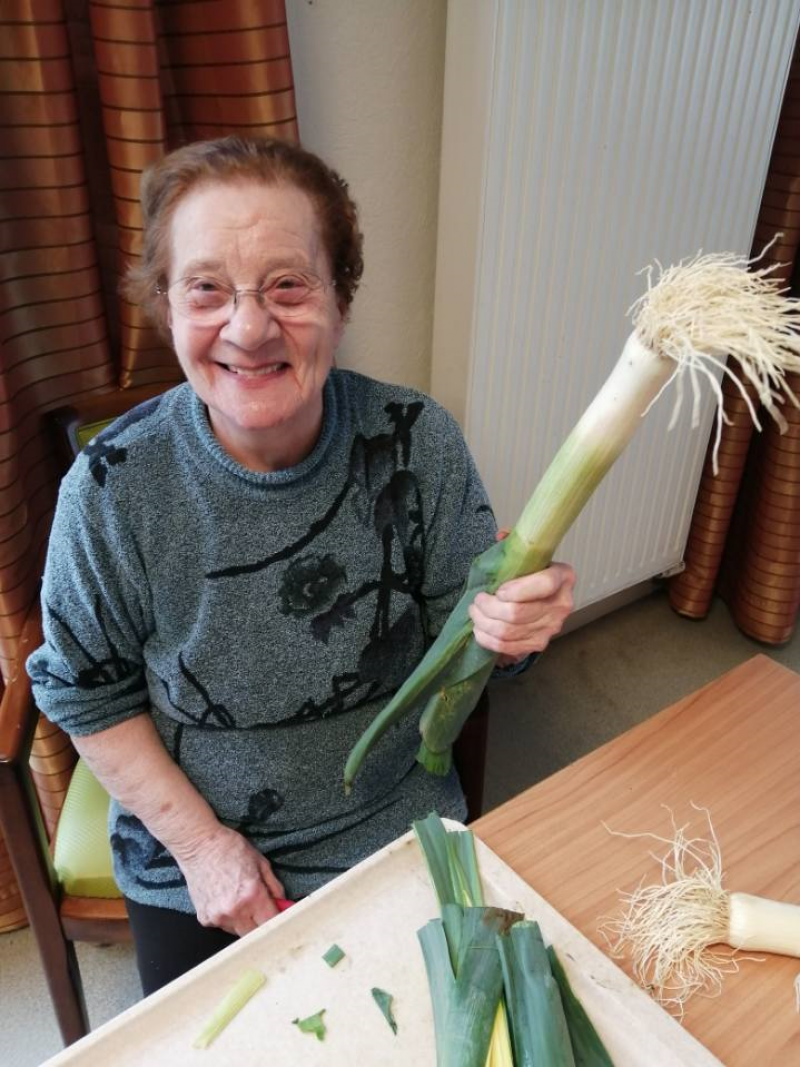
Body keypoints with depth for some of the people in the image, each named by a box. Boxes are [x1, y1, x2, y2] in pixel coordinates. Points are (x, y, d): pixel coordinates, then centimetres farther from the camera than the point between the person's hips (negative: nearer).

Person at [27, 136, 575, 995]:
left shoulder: (419, 442, -19)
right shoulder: (112, 487, -21)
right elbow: (86, 692, -8)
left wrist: (503, 628, -32)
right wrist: (200, 841, -11)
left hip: (396, 834, 2)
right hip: (187, 853, 0)